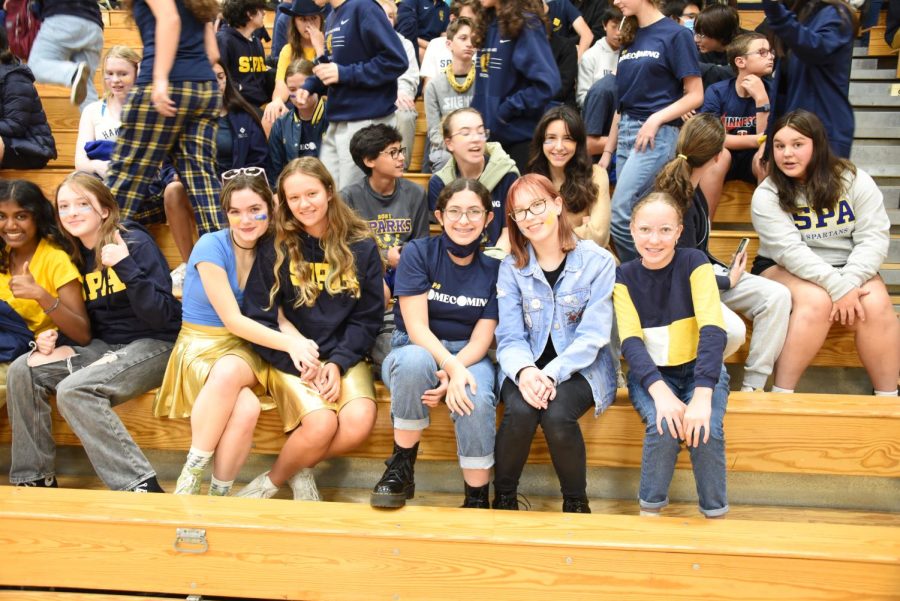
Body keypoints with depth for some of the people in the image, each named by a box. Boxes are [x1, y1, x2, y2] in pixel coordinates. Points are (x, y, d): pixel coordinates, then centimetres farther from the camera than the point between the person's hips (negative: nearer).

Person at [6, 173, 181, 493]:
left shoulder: (136, 243, -13)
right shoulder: (78, 255, 8)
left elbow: (161, 316, -19)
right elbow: (87, 323, 17)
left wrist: (126, 268, -29)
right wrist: (54, 340, -3)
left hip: (154, 344, -7)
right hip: (106, 346, 7)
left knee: (73, 390, -28)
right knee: (23, 371, -7)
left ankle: (141, 485, -24)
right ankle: (33, 477, 4)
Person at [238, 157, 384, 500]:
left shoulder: (362, 248, 2)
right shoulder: (276, 249, -1)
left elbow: (368, 317, 3)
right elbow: (259, 317, -3)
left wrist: (337, 363, -12)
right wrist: (301, 364, -15)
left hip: (344, 357, 2)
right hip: (291, 357, -2)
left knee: (360, 423, -25)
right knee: (322, 424, -28)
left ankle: (291, 472, 3)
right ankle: (277, 478, 3)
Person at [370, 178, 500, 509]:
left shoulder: (495, 267, 0)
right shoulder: (418, 252, -6)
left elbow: (482, 338, -5)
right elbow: (416, 327, -14)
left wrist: (453, 375, -25)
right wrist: (451, 366, -32)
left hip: (470, 356, 1)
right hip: (417, 349, -1)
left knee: (476, 399, -34)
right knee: (415, 360, -38)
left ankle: (478, 498, -18)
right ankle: (401, 468, -20)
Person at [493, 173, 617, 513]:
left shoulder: (597, 262, -6)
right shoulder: (511, 267, 1)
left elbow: (592, 336, -12)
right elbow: (510, 337, -4)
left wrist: (551, 374, -26)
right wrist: (524, 371, -26)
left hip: (582, 368, -2)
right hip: (528, 368, 2)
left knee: (557, 414, -32)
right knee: (520, 411, -31)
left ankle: (576, 502, -6)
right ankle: (503, 497, -5)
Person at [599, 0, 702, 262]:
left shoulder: (676, 34, -3)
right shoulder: (630, 39, 16)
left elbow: (695, 95, -6)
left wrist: (656, 118, -19)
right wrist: (608, 150, 15)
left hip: (657, 135, -7)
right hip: (626, 133, 7)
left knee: (621, 216, -14)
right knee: (638, 217, 6)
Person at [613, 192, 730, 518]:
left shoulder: (694, 263, -10)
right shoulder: (624, 276, -4)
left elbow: (713, 331, -20)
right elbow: (631, 342, -14)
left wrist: (702, 396, -34)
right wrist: (660, 392, -32)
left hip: (700, 369, 0)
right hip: (650, 373, 1)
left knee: (706, 430, -28)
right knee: (663, 427, -29)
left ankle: (715, 514, -6)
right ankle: (650, 510, -7)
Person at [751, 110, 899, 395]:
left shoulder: (855, 180, -3)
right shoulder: (767, 194, -10)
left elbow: (874, 237, -9)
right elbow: (789, 250, -20)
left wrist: (850, 281, -25)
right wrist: (837, 286, -29)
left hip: (849, 269, 2)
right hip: (786, 270, -2)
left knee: (876, 306, -26)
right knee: (817, 301, -33)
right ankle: (781, 393, -28)